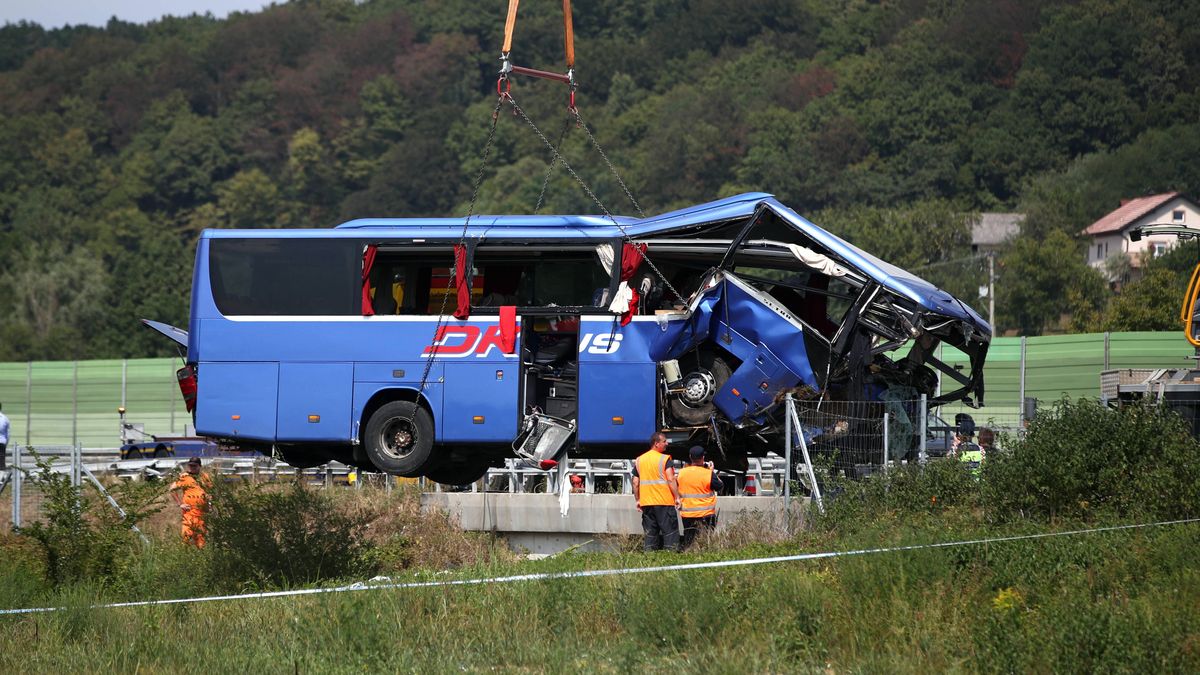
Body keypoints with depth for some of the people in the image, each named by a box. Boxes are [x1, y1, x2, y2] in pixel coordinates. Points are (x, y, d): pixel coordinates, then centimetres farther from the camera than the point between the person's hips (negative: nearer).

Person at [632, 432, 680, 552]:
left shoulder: (639, 460, 9)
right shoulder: (664, 459, -8)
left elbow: (636, 483, 10)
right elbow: (671, 480, -16)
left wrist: (638, 500, 17)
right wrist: (677, 497, -11)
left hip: (646, 502, 5)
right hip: (665, 501, -5)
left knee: (650, 534, 9)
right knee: (670, 532, -2)